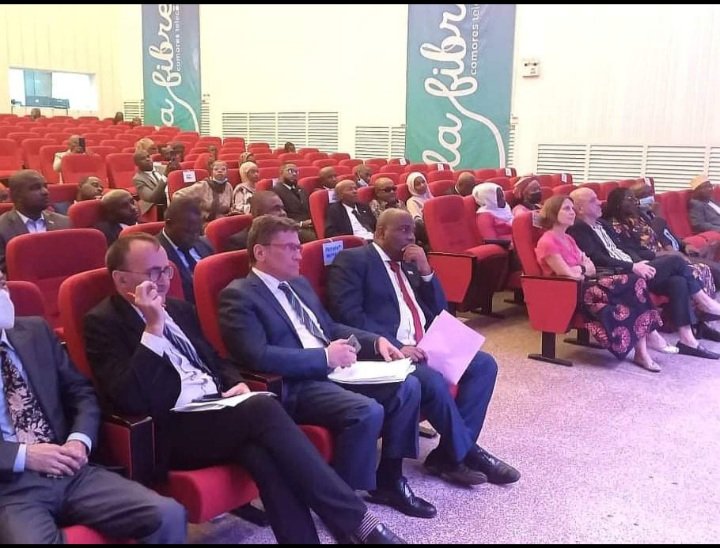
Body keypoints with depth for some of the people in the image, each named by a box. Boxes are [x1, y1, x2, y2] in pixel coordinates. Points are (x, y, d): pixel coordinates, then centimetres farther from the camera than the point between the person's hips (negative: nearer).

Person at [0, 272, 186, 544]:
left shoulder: (36, 332, 13)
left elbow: (82, 394, 16)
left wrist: (80, 440, -3)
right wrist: (23, 455, -15)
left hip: (71, 472, 4)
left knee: (169, 515, -16)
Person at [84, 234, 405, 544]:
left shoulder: (179, 308, 18)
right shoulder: (103, 322, -4)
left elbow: (216, 360, 26)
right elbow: (132, 401, -16)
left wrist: (236, 384, 3)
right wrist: (153, 327, -19)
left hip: (215, 412, 6)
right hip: (169, 432, -6)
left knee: (262, 453, -29)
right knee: (263, 410, -29)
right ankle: (357, 522, -25)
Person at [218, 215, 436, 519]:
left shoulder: (300, 284, 20)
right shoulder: (239, 295, -8)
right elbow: (258, 357, -21)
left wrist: (376, 341, 7)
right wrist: (325, 356, -20)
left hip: (334, 370, 9)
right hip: (294, 386, -9)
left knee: (407, 386, -5)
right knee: (367, 411, -30)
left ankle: (389, 480, 8)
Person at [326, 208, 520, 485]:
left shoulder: (410, 264, 21)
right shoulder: (352, 260, -2)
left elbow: (439, 312, 18)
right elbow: (349, 315, -15)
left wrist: (426, 271, 3)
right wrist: (395, 346, -23)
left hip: (425, 346, 8)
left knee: (484, 364, -7)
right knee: (432, 380, -32)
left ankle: (449, 453, -8)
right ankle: (466, 452, -8)